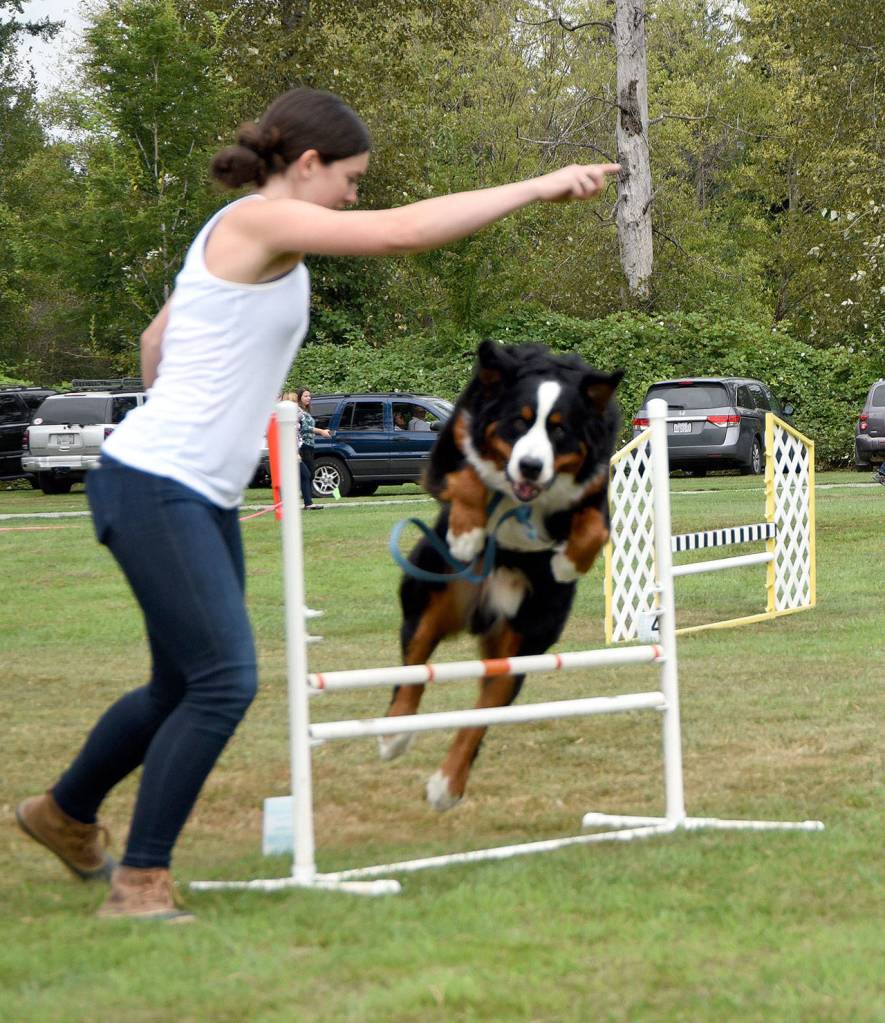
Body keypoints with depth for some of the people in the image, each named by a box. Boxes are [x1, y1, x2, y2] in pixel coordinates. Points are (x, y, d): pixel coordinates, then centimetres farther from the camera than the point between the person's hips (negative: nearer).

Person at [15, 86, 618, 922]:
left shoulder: (246, 240, 16)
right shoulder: (259, 221, -13)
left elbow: (155, 342, 28)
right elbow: (403, 231, -22)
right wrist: (537, 188, -18)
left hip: (205, 500, 10)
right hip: (154, 487, -10)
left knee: (182, 690, 17)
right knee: (224, 682, -14)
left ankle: (65, 814, 38)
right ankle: (140, 880, -6)